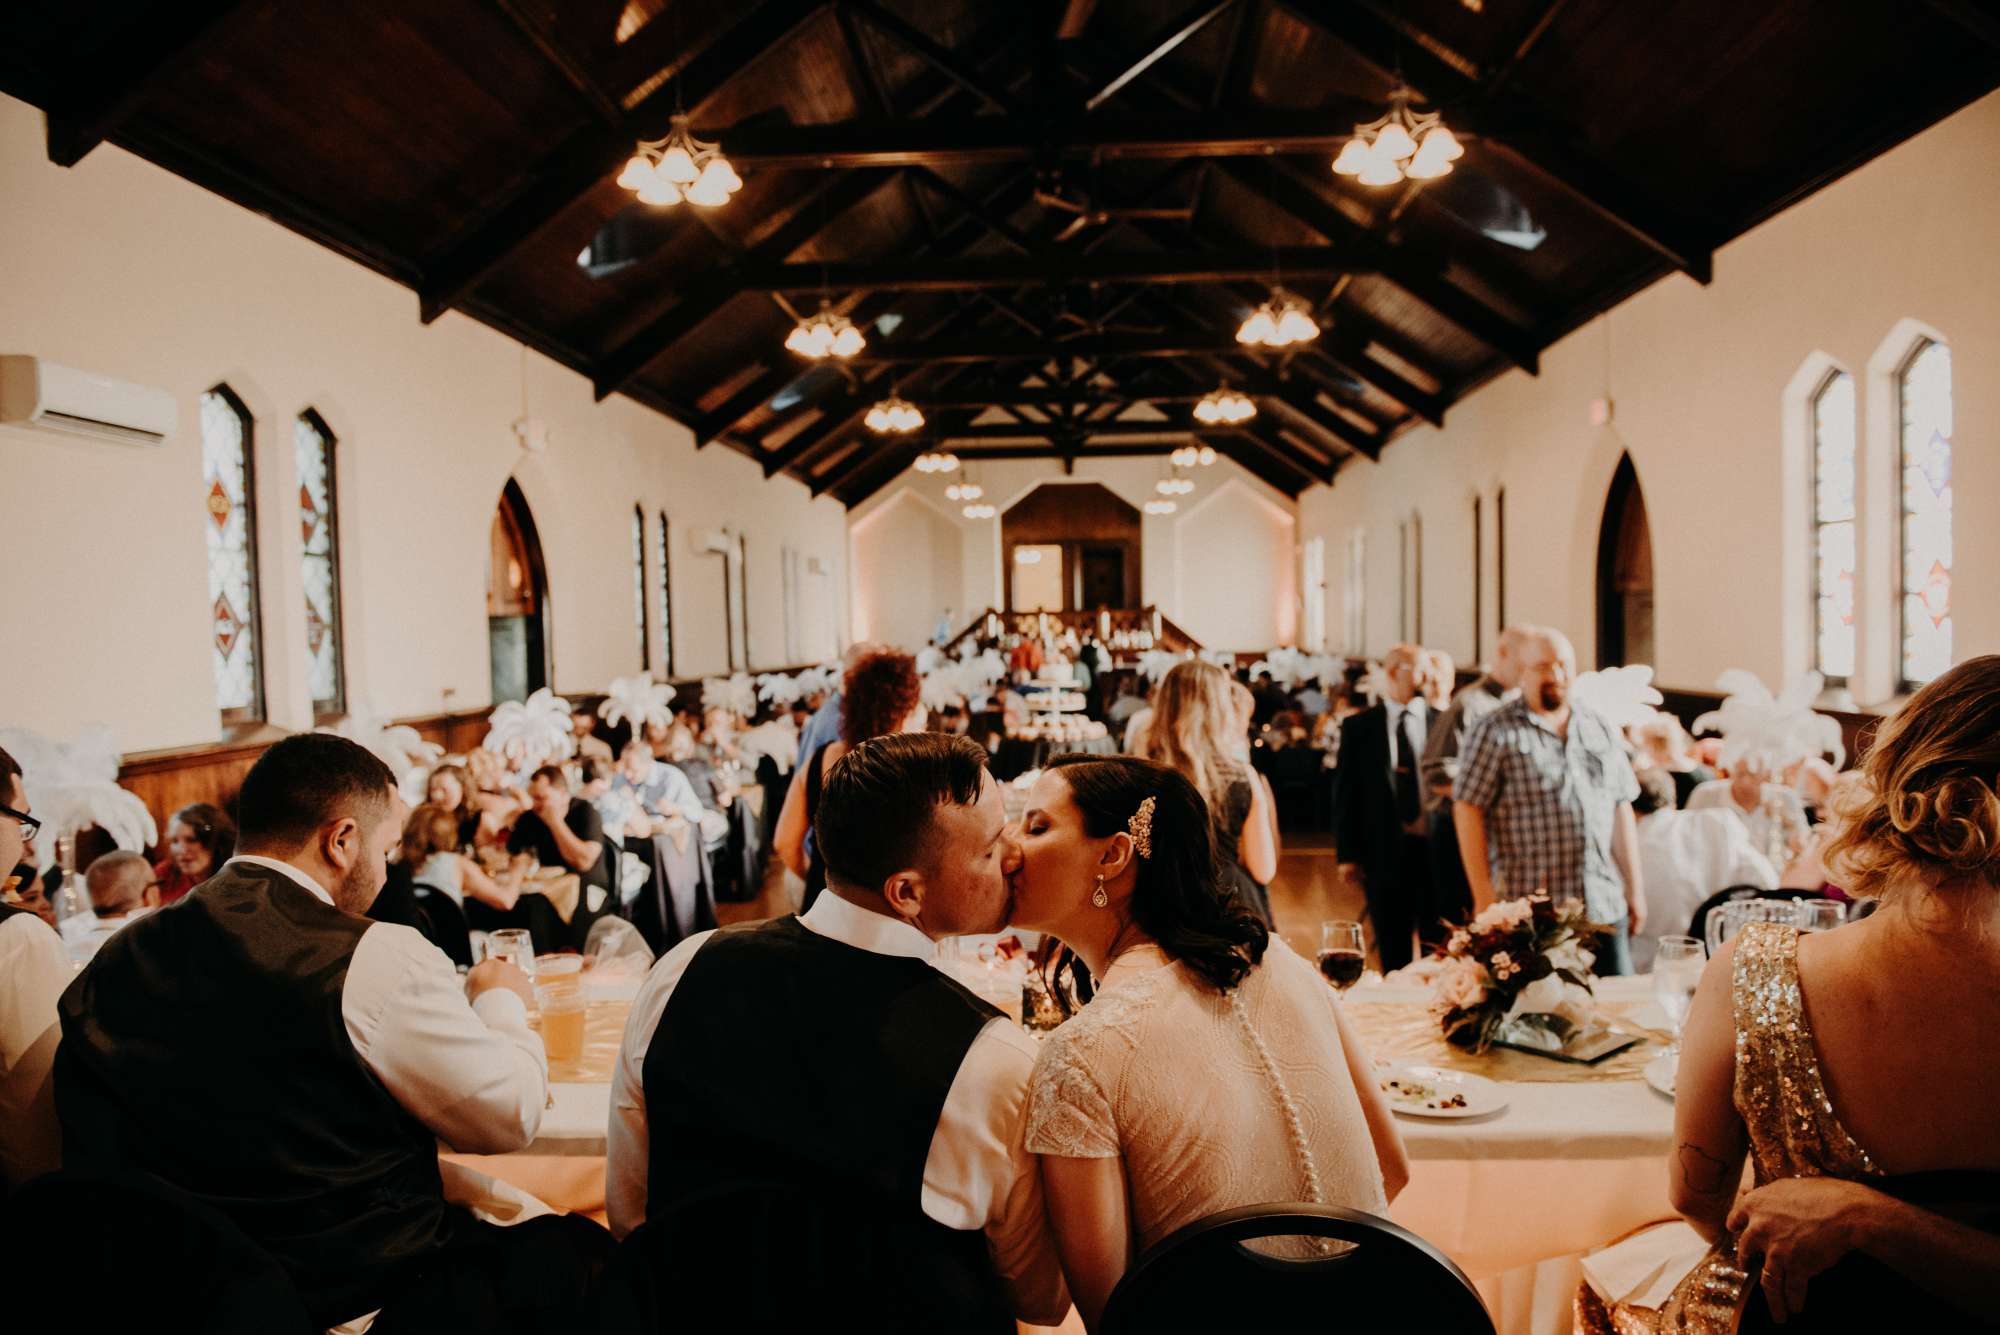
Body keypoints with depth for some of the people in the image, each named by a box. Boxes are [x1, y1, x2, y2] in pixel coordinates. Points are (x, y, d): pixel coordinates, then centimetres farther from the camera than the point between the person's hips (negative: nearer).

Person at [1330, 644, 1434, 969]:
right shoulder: (1358, 727, 3)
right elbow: (1345, 792, 4)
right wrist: (1347, 853, -1)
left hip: (1437, 848, 0)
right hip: (1383, 852, 1)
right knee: (1393, 950, 11)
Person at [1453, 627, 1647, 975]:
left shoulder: (1600, 731, 15)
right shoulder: (1496, 732, -3)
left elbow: (1621, 811, 17)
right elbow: (1467, 811, -7)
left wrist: (1635, 889, 14)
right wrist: (1483, 896, -10)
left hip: (1606, 908, 5)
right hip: (1530, 913, -5)